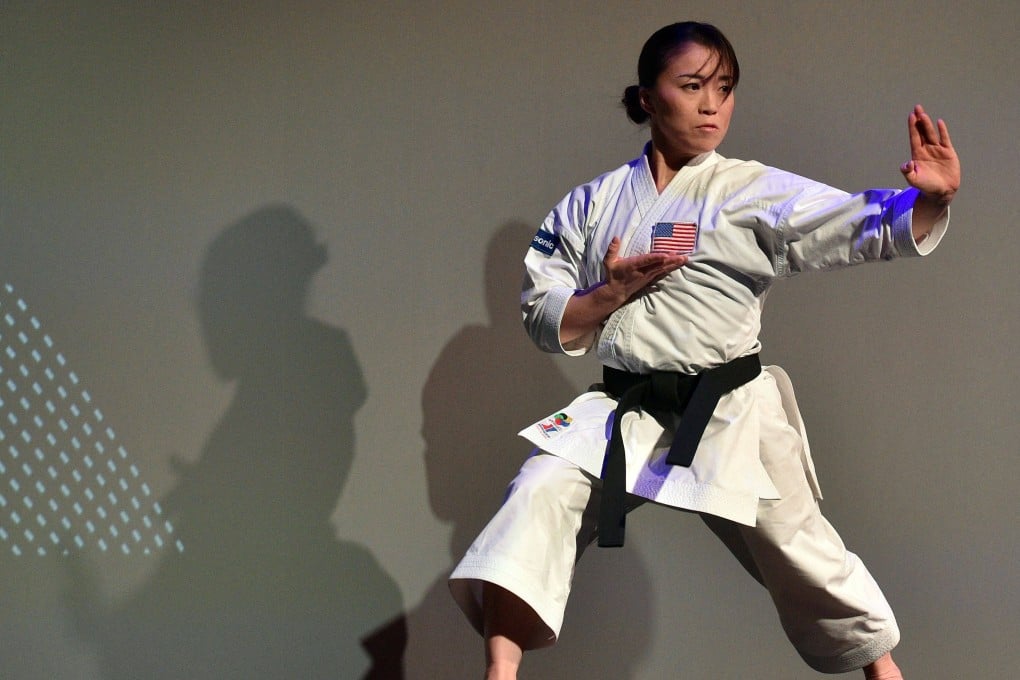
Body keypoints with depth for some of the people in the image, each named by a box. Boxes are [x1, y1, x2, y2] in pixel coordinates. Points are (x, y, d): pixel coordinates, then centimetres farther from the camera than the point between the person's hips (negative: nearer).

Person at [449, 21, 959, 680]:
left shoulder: (756, 193, -2)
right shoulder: (592, 206, 5)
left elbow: (869, 227, -13)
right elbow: (546, 321, 5)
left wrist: (930, 199, -34)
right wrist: (610, 294, -14)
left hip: (731, 414, -2)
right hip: (626, 411, 2)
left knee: (798, 548, 6)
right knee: (540, 495, -20)